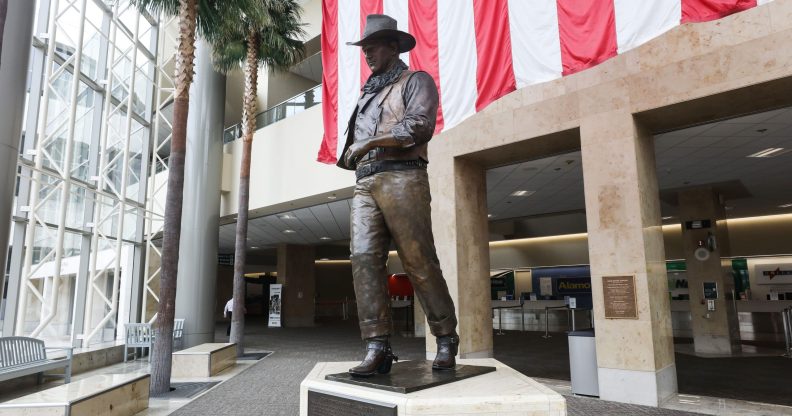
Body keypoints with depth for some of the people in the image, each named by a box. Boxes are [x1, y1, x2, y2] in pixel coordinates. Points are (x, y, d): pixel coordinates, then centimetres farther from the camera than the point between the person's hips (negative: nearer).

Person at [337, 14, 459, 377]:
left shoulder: (416, 81, 9)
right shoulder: (367, 94, 30)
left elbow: (419, 125, -10)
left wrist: (368, 143, -9)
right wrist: (351, 153, 9)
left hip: (402, 180, -6)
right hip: (365, 185, 6)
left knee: (420, 263, -6)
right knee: (364, 258, -10)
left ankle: (446, 341, 8)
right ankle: (377, 347, -9)